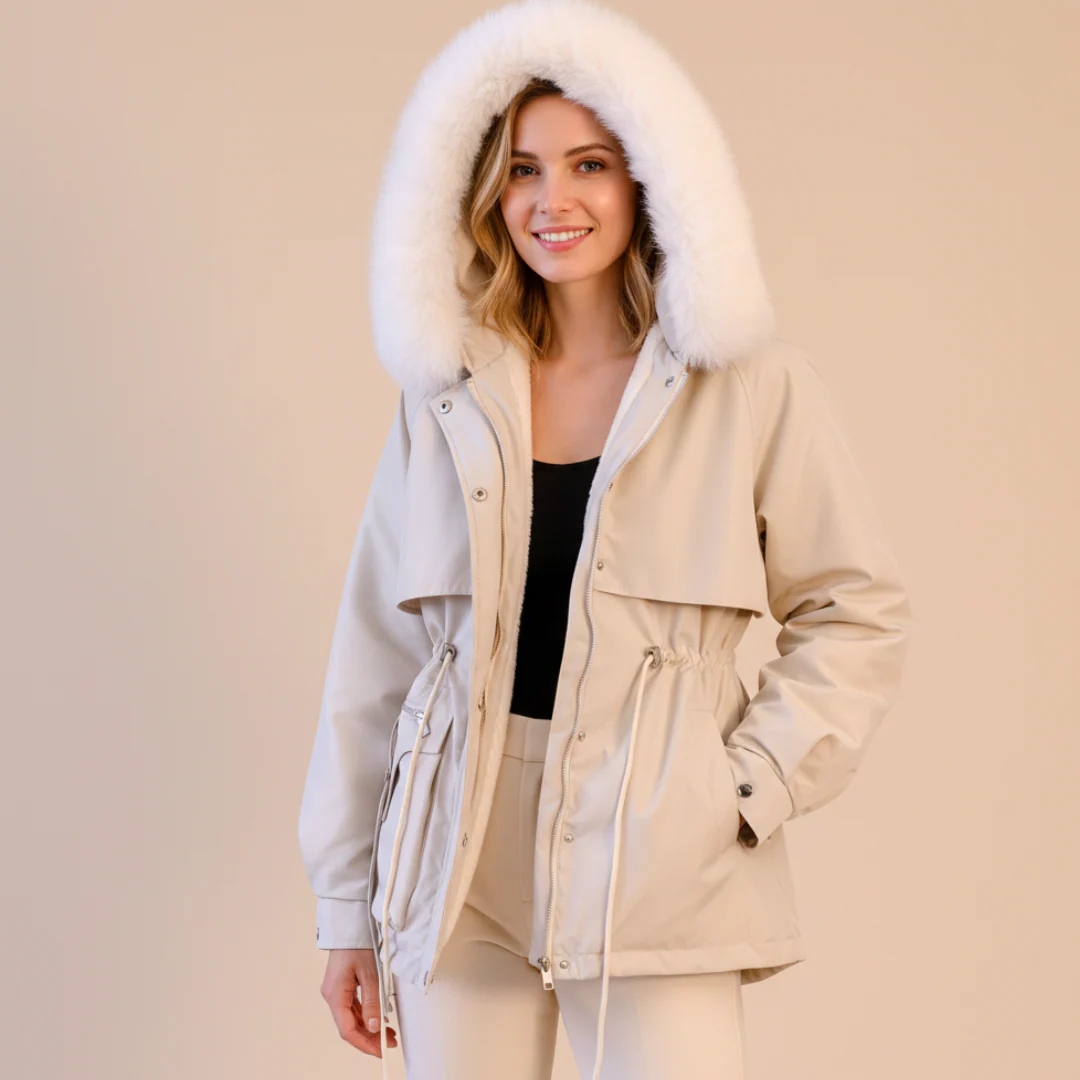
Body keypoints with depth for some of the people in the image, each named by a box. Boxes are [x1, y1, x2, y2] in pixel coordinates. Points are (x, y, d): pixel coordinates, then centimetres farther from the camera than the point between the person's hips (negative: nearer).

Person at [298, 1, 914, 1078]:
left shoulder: (753, 387, 1)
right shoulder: (445, 392, 8)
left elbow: (858, 608, 7)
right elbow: (378, 645, 9)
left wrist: (752, 784, -4)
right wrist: (350, 904, 8)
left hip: (655, 872, -2)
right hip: (461, 867, 2)